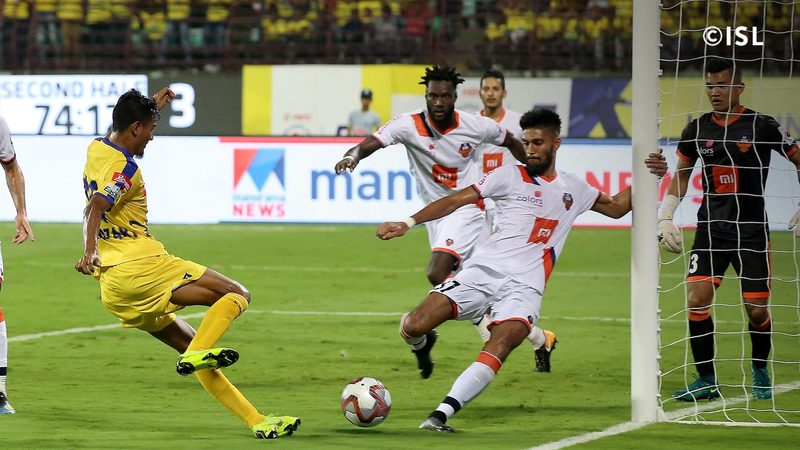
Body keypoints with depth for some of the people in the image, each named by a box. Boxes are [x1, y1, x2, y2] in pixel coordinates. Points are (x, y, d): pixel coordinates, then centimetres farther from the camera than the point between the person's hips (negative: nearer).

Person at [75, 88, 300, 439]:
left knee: (192, 346, 14)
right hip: (140, 265, -10)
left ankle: (258, 422, 13)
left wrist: (152, 105, 46)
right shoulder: (125, 168, -10)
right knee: (236, 295, -9)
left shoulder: (96, 149, 17)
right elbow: (95, 209, -26)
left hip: (113, 290, 10)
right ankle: (198, 353, -32)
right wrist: (89, 251, -40)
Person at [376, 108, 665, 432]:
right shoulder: (509, 176, 9)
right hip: (482, 272, -1)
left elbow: (616, 206, 35)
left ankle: (441, 415, -38)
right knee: (414, 327, -17)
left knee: (501, 344, -31)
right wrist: (408, 223, -6)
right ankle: (421, 343, 22)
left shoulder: (573, 189, 20)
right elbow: (455, 200, 3)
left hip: (524, 287, 1)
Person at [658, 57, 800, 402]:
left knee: (757, 309, -2)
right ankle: (707, 380, -2)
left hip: (752, 229, -3)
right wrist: (665, 218, 10)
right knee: (696, 299, -12)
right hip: (711, 228, 3)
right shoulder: (697, 129, 4)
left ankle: (760, 372, 25)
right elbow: (681, 174, 17)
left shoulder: (763, 127, -7)